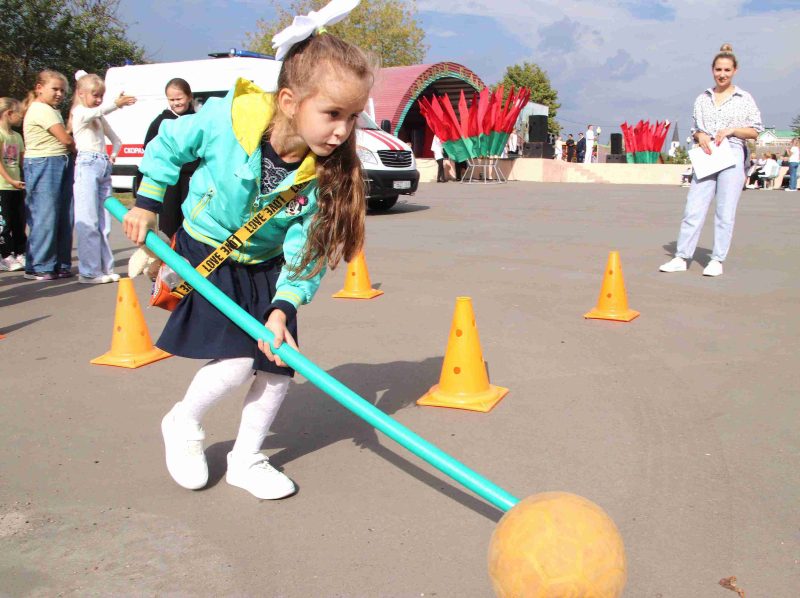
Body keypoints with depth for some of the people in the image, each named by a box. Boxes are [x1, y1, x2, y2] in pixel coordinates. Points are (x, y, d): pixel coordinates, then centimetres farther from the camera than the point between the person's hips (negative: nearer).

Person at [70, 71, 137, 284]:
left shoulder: (100, 119, 23)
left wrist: (113, 155, 8)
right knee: (88, 221, -9)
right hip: (87, 165, -8)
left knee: (104, 222, 6)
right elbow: (96, 112, -23)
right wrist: (116, 103, -41)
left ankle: (105, 268, 10)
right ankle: (89, 272, -10)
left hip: (104, 167, 8)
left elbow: (116, 140, 30)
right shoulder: (79, 112, 0)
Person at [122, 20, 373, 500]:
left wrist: (282, 309, -29)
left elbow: (305, 250, -19)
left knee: (279, 364, 1)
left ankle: (246, 460, 23)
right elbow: (169, 144, -7)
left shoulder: (327, 173, -22)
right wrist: (147, 203, 0)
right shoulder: (224, 119, -28)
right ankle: (183, 424, 16)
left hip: (266, 267, 4)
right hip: (204, 254, -3)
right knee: (236, 361, -16)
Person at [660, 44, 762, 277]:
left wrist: (731, 130, -10)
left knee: (725, 212, -1)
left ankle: (717, 260, 6)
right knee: (693, 209, -2)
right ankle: (681, 258, 2)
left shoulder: (745, 99, 6)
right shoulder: (702, 99, 13)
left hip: (732, 156, -2)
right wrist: (700, 136, -4)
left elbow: (755, 131, 6)